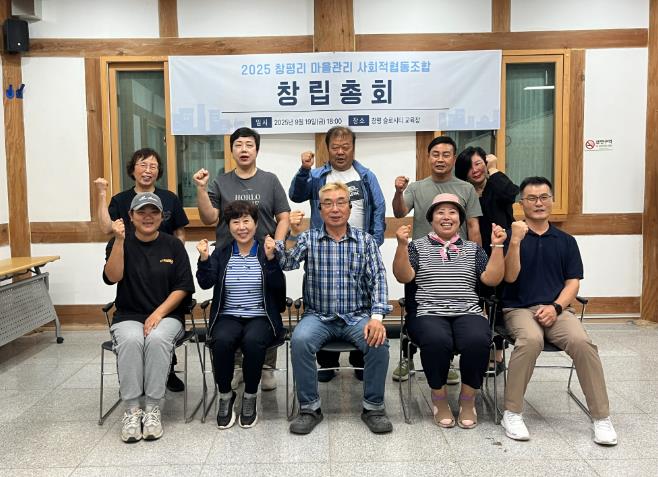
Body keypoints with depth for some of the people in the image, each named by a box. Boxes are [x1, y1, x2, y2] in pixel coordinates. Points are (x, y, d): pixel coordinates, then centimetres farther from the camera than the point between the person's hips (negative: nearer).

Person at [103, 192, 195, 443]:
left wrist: (158, 313, -13)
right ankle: (132, 410, -22)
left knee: (157, 338, -33)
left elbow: (183, 287, -1)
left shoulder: (173, 245, 5)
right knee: (131, 340, -32)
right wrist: (119, 240, -18)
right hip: (128, 316, 1)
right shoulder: (119, 244, 7)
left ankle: (152, 409, -22)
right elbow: (112, 277, -10)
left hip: (167, 315, 0)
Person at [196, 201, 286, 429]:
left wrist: (270, 258, -21)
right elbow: (206, 283, -1)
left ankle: (250, 397, -9)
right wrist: (204, 258, -16)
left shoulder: (267, 252, 6)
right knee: (221, 341, -31)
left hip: (261, 317, -1)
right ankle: (225, 395, -6)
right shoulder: (221, 254, 12)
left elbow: (278, 287, -8)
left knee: (253, 341, -33)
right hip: (228, 317, 2)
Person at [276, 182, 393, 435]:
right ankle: (309, 407, -11)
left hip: (357, 316, 0)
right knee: (300, 340, -29)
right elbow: (286, 263, -9)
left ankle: (374, 406, -6)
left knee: (378, 341, -28)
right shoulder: (309, 238, 6)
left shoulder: (365, 240, 6)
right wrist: (293, 234, -26)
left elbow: (377, 279, -3)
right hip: (318, 317, 0)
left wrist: (376, 317, -18)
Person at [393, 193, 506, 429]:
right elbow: (403, 277, -1)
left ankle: (468, 398, -6)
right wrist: (402, 245, -11)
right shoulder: (417, 246, 14)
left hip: (468, 313, 2)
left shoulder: (473, 249, 19)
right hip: (428, 313, -2)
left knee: (478, 340, -31)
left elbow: (492, 279, 8)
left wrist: (497, 246, 0)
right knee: (436, 340, -35)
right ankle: (439, 397, -8)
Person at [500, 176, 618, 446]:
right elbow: (510, 277, -6)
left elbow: (573, 282, 9)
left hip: (557, 308, 3)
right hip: (519, 308, -2)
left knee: (582, 342, -27)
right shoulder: (511, 236, 5)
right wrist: (515, 241, -20)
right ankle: (512, 413, -20)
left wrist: (556, 307, -9)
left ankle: (602, 417, -13)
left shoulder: (566, 241, 14)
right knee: (530, 340, -35)